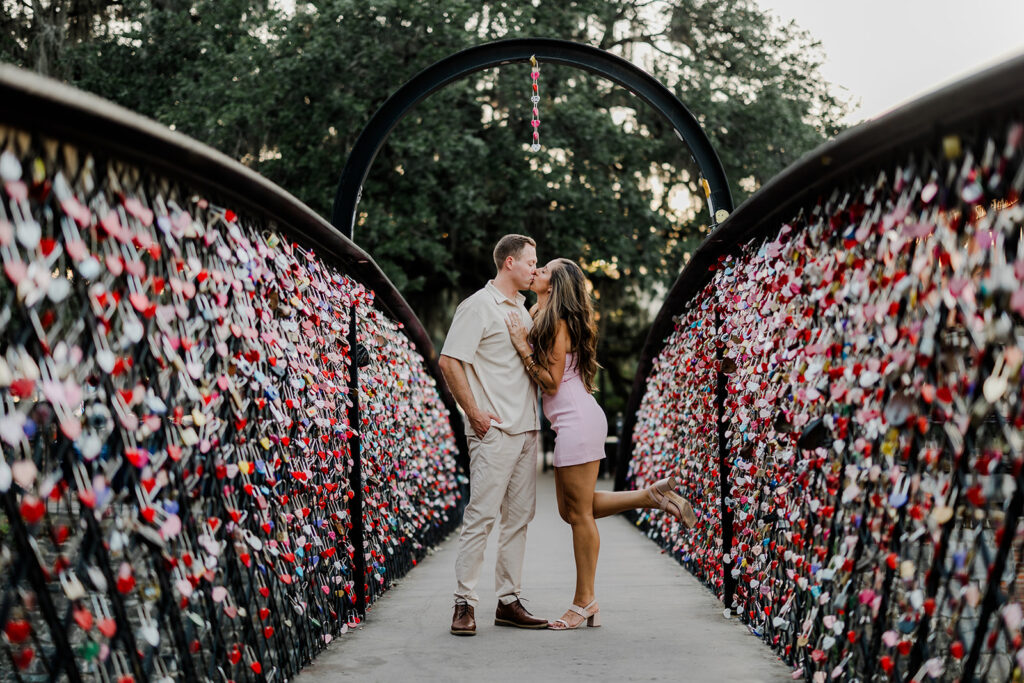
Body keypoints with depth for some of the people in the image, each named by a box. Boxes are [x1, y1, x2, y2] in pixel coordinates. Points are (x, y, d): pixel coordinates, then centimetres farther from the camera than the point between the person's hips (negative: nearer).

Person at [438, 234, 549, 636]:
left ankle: (508, 601, 12)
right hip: (494, 430, -8)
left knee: (519, 515, 7)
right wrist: (474, 412, -14)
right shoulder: (479, 306, -6)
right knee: (481, 514, -10)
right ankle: (465, 603, -5)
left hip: (526, 429, 8)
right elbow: (449, 361, -13)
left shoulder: (521, 309, 20)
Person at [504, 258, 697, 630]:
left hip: (577, 421, -10)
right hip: (570, 423, 10)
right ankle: (652, 495, 15)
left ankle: (584, 602, 4)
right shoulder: (540, 316, 16)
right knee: (570, 509, 13)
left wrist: (523, 348, -16)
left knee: (580, 512, -3)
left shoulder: (557, 321, -11)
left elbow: (551, 382, -14)